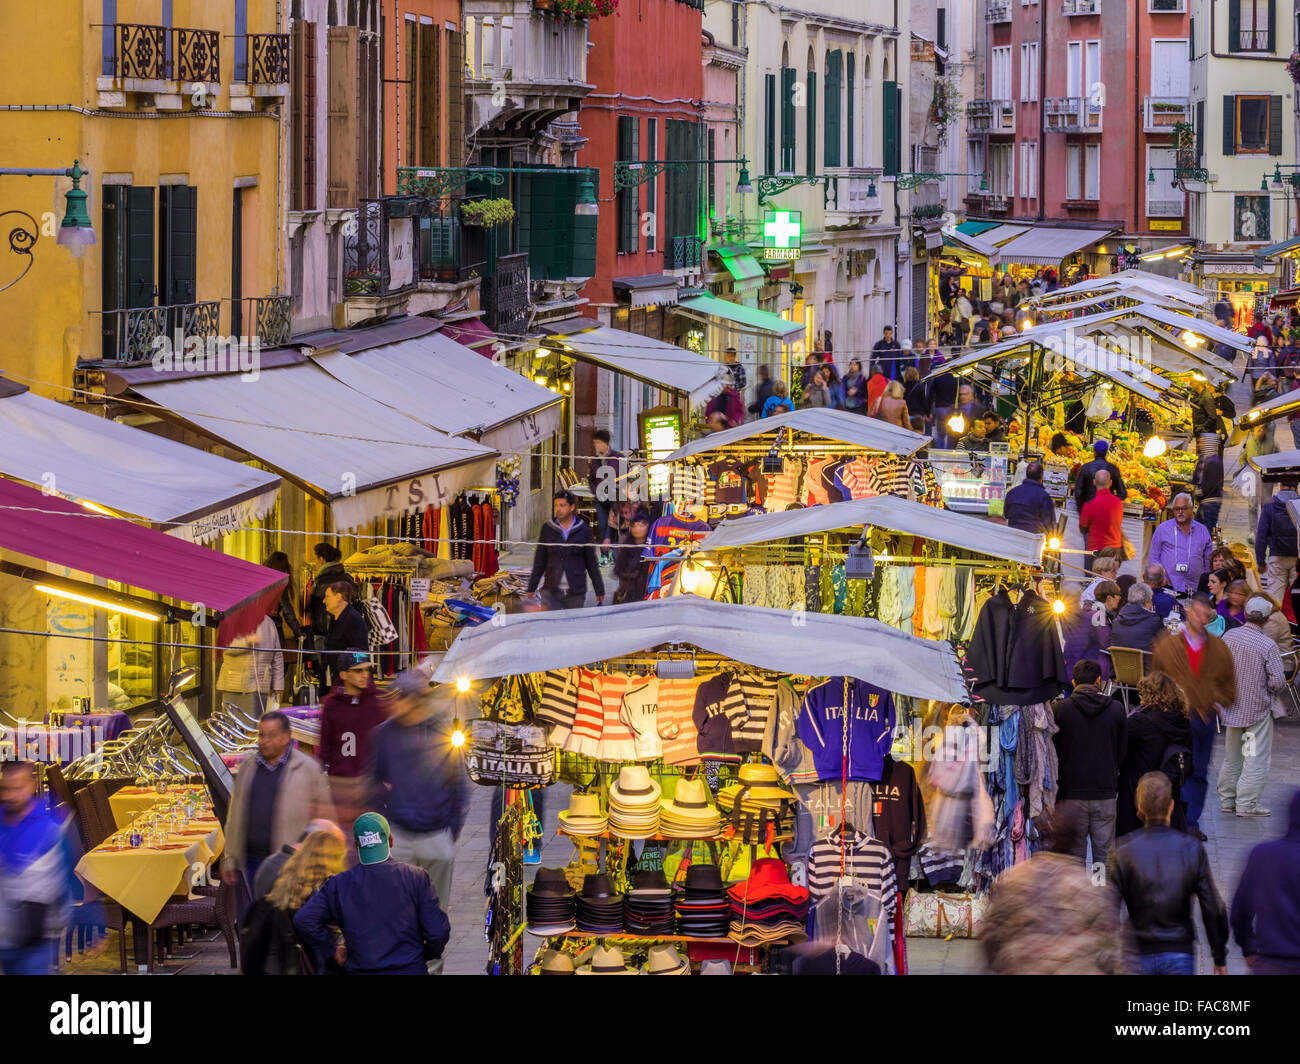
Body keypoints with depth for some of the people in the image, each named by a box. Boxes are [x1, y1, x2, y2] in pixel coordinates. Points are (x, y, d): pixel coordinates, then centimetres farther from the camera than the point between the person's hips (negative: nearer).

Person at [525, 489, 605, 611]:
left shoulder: (584, 530, 2)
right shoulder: (547, 529, 5)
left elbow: (591, 562, 6)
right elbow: (539, 562, 9)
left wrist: (599, 590, 6)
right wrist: (531, 588, 7)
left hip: (576, 594, 0)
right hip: (551, 591, 0)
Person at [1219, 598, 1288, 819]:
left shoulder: (1228, 637, -4)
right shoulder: (1267, 645, -20)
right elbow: (1278, 682, -19)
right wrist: (1275, 691, 4)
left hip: (1232, 706, 6)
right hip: (1258, 708, -6)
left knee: (1231, 756, 18)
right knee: (1255, 758, 2)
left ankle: (1227, 799, 25)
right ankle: (1247, 804, 1)